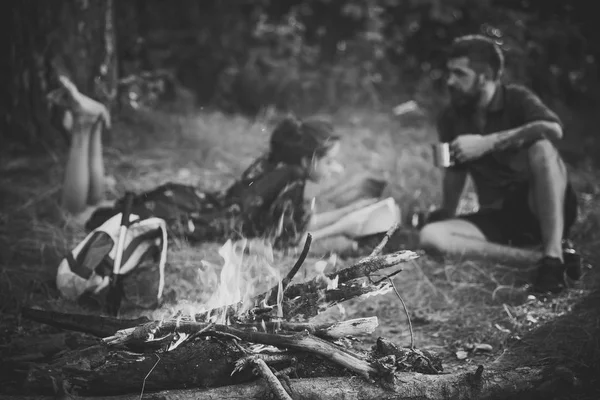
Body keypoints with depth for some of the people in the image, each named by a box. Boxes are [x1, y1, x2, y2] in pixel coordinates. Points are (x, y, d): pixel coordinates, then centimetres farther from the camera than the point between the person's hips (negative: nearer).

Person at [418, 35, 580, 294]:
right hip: (499, 218, 5)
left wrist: (487, 143, -33)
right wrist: (445, 216, 10)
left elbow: (553, 129, -32)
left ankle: (553, 255, -30)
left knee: (540, 145, -33)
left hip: (546, 210, -4)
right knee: (430, 237, -22)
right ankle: (537, 257, -24)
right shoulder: (451, 118, 4)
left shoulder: (517, 99, -10)